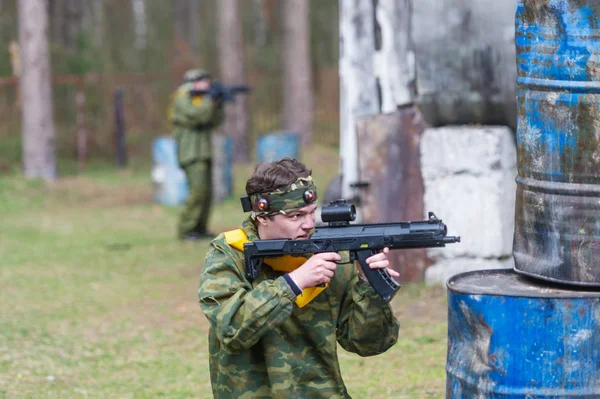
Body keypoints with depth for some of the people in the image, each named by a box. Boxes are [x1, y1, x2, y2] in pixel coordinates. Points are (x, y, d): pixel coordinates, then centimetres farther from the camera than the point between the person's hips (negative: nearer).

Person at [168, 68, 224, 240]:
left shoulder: (199, 99, 17)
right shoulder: (183, 98, -7)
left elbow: (215, 121, 15)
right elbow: (197, 114, -23)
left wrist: (218, 105, 0)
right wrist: (210, 100, -15)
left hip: (203, 153, 9)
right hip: (191, 153, -9)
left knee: (207, 193, 7)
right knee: (198, 190, -17)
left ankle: (200, 228, 12)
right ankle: (185, 230, -14)